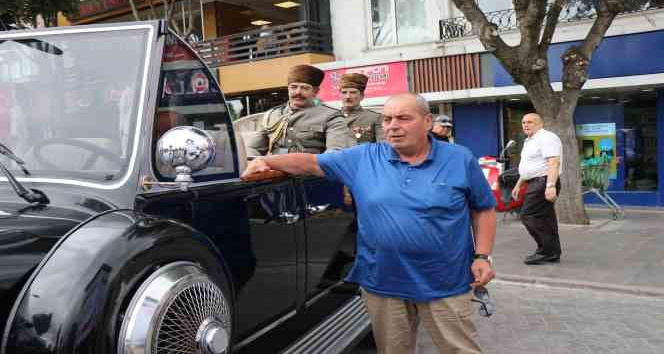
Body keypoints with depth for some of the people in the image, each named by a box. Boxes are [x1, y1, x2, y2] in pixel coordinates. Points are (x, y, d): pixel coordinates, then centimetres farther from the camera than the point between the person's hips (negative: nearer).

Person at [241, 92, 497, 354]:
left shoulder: (460, 160, -1)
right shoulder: (363, 158, 1)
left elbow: (484, 209, 6)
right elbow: (312, 163, 3)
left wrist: (482, 256, -4)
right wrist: (267, 161, -10)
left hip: (444, 286, -1)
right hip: (382, 284, 2)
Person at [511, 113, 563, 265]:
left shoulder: (546, 138, -12)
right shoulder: (529, 141, 20)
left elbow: (553, 163, -23)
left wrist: (550, 186, -32)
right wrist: (518, 185, 26)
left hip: (544, 183, -10)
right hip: (536, 183, 10)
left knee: (529, 216, -12)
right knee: (545, 219, 11)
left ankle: (546, 251, -5)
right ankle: (552, 253, 17)